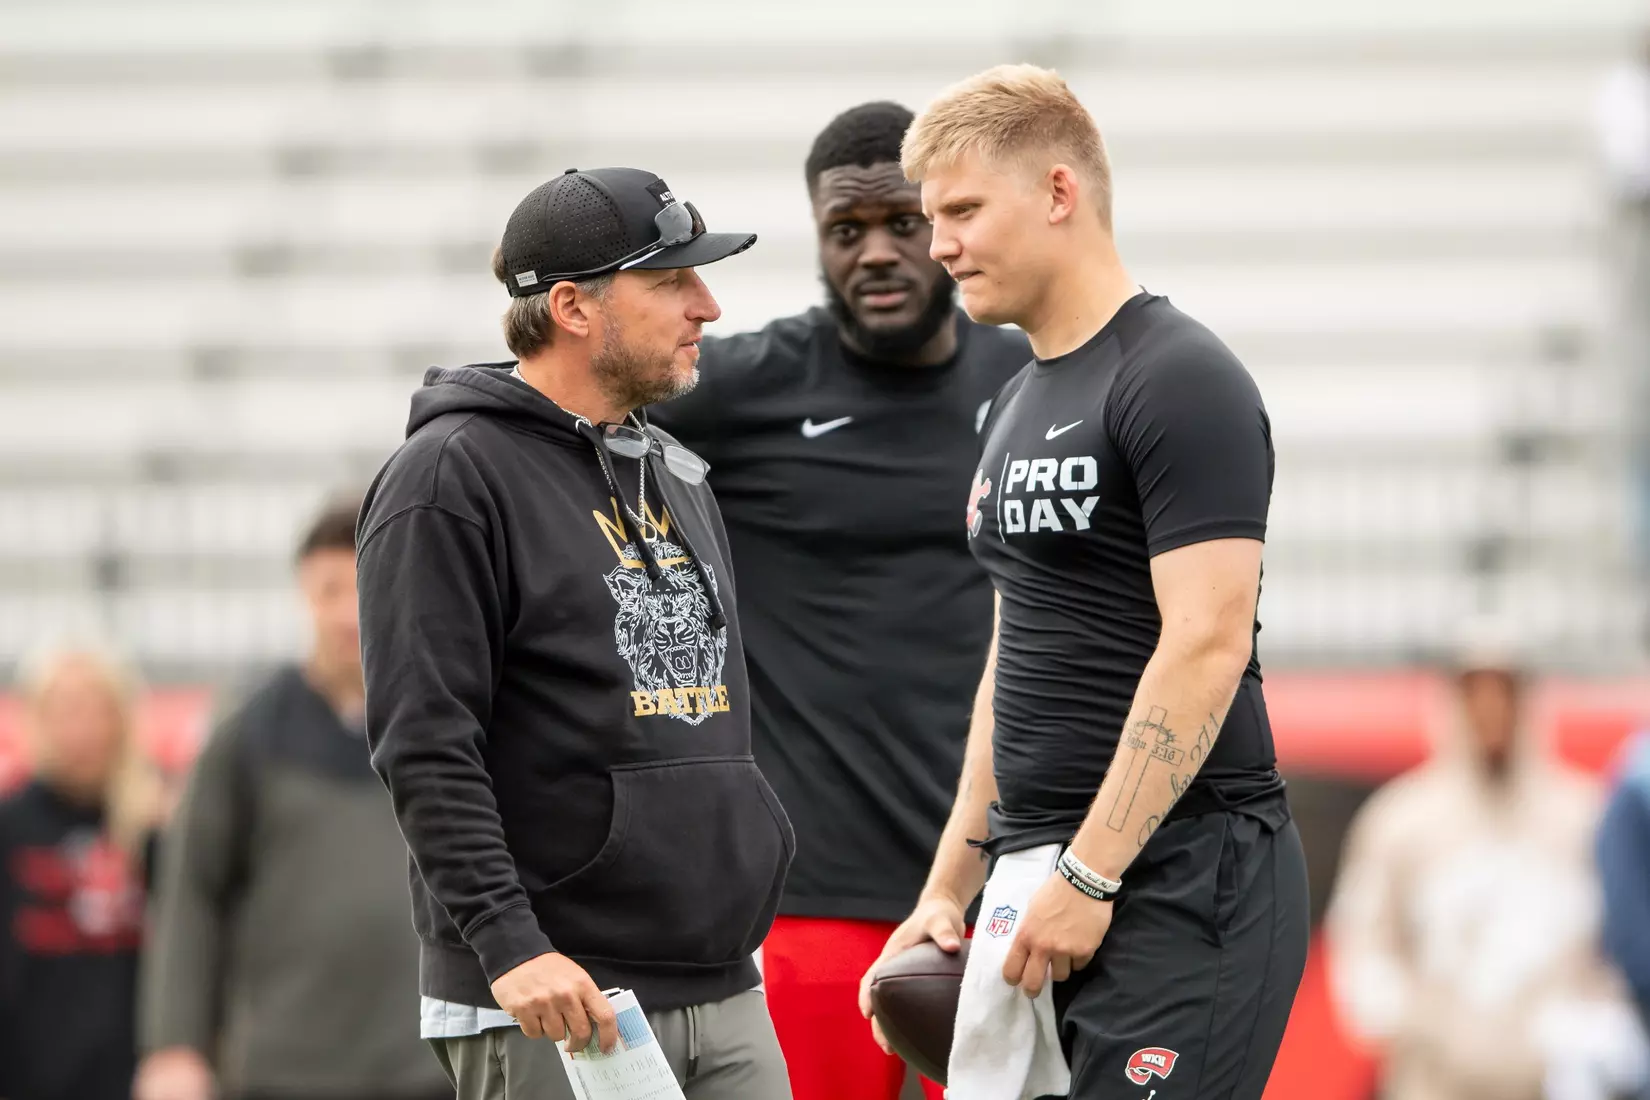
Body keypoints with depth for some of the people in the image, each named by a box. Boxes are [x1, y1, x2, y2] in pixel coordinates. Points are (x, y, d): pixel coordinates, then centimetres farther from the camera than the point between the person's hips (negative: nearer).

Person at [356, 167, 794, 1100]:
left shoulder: (677, 479, 18)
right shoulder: (452, 479, -8)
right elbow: (424, 746, -15)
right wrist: (508, 944, -23)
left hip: (725, 993, 8)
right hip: (545, 1005, -8)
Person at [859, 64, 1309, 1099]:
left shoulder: (1180, 381, -10)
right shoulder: (1017, 408, 18)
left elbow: (1207, 645, -17)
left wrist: (1089, 875, -20)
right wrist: (949, 887, 19)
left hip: (1181, 871, -9)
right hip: (1036, 877, 9)